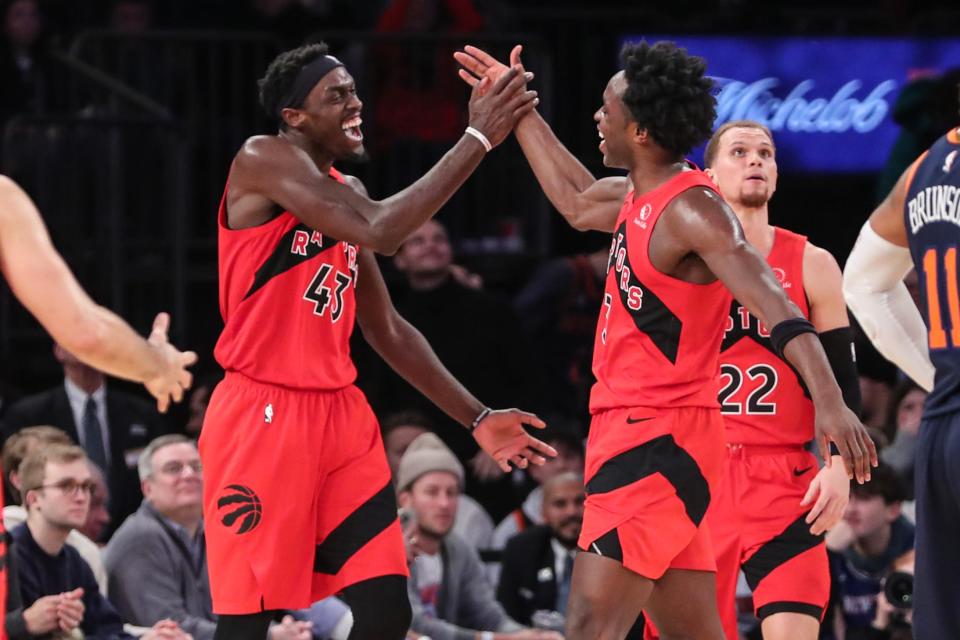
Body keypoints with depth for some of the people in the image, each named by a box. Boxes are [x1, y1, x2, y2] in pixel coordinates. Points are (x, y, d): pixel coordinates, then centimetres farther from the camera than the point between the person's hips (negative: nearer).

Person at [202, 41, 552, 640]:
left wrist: (476, 417, 16)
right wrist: (477, 139, -21)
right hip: (262, 415, -8)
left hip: (340, 413, 8)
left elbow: (387, 328, 21)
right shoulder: (264, 160, -10)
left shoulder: (344, 191, 15)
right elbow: (378, 230, -24)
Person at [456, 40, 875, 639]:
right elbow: (577, 201, 37)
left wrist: (829, 401, -40)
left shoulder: (693, 210, -15)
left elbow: (776, 308, -26)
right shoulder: (636, 198, 12)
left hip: (661, 444, -10)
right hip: (629, 431, 10)